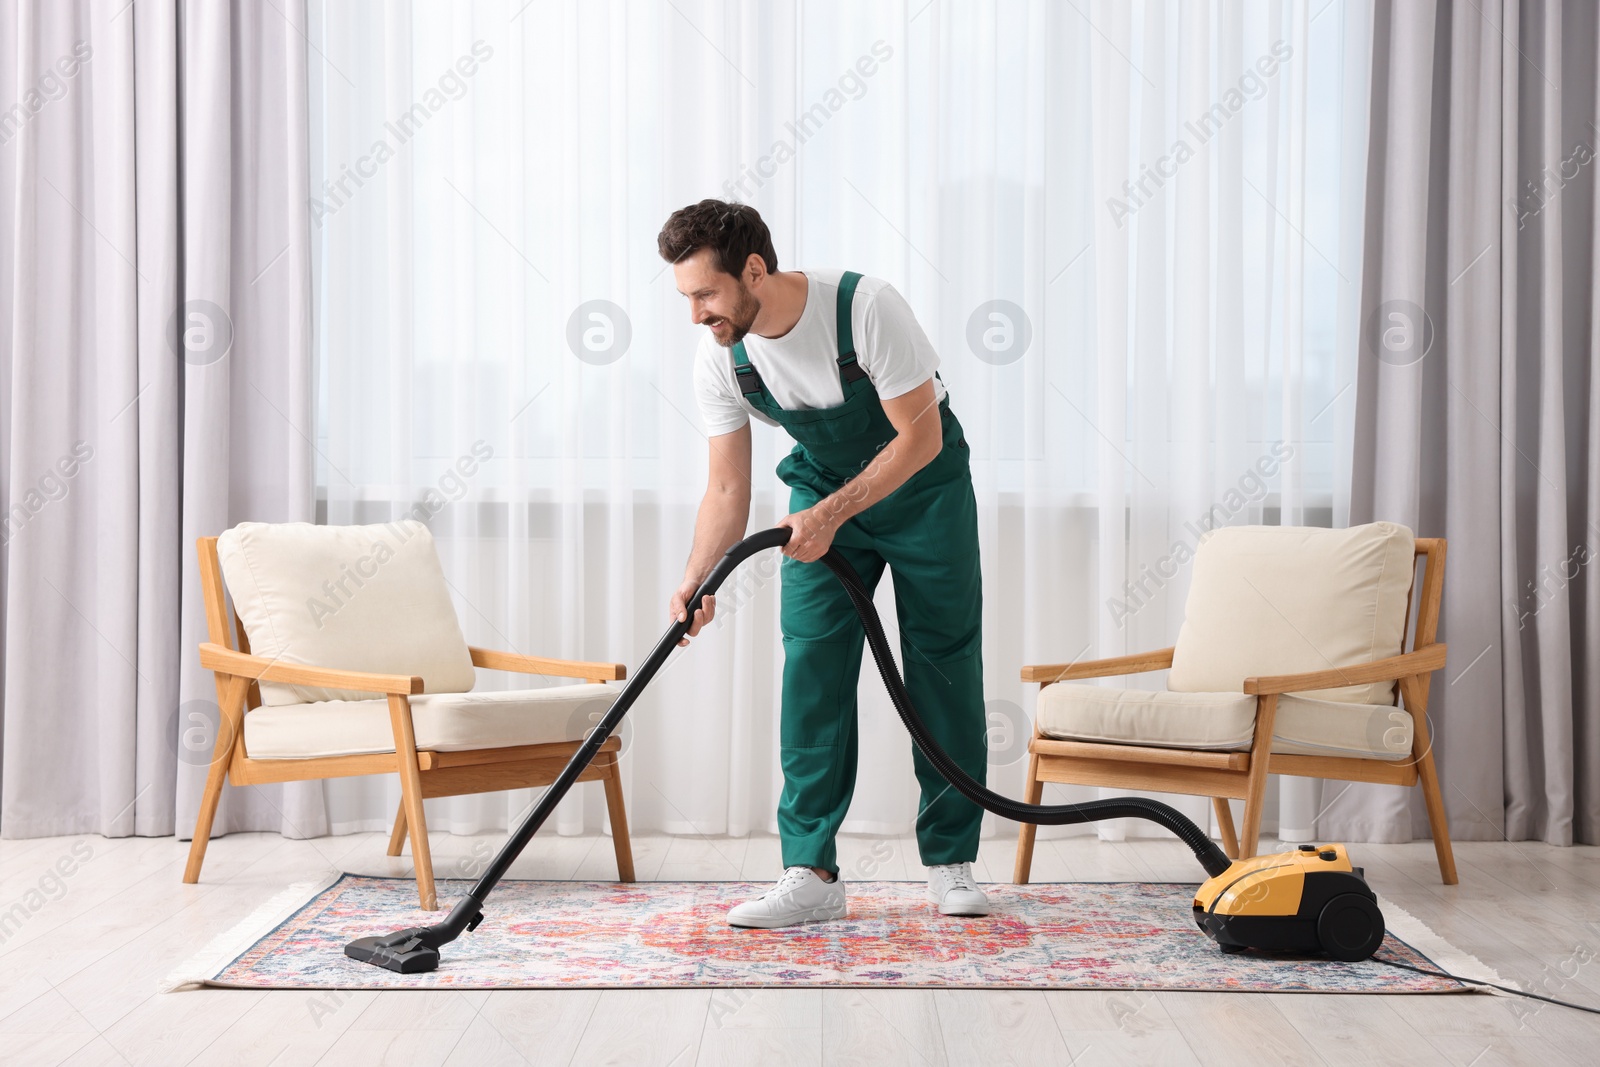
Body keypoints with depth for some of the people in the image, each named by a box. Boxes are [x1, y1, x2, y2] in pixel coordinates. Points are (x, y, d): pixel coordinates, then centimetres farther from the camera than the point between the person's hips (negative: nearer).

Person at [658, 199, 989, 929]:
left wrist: (833, 515, -32)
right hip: (824, 486, 4)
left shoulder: (866, 307, -32)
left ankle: (951, 864, 9)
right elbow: (727, 487, -11)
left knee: (944, 669, -2)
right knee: (812, 669, -8)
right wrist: (696, 579, -27)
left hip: (923, 483, -3)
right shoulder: (718, 360, -17)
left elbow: (919, 437, -26)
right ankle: (811, 876, -7)